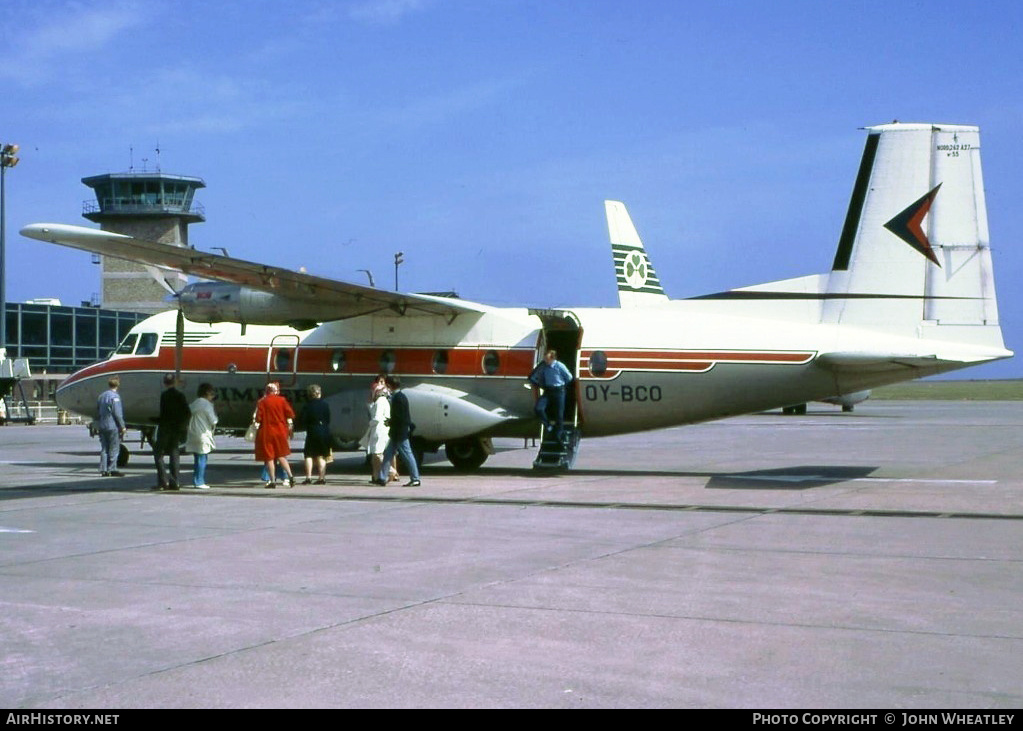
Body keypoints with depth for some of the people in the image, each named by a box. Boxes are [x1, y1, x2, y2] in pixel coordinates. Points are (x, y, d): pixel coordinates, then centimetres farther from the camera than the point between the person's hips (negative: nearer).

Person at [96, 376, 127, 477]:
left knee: (104, 449, 9)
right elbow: (117, 413, -16)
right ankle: (112, 469, -2)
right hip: (113, 426, -7)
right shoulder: (114, 396, -11)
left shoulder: (101, 396, 14)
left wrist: (98, 426, 24)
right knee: (114, 449, -2)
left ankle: (103, 469, 8)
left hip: (102, 426, 7)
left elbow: (97, 413, 18)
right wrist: (122, 426, -10)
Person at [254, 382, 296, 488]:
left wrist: (256, 429, 5)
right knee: (281, 456, 13)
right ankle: (290, 476, -2)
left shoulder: (262, 402, -5)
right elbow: (290, 415, 1)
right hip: (280, 431, 3)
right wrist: (290, 429, 13)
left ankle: (272, 481, 1)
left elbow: (257, 418, -8)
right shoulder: (282, 400, 0)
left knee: (269, 457, 4)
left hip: (266, 432, -3)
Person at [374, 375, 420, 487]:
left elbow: (400, 417, -22)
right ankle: (381, 478, 14)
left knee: (407, 455, -4)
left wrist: (390, 422, -10)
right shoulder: (399, 397, 12)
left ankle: (415, 479, 1)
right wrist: (390, 421, 11)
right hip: (396, 434, 10)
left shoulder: (398, 398, -18)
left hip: (400, 434, -10)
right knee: (388, 454, 12)